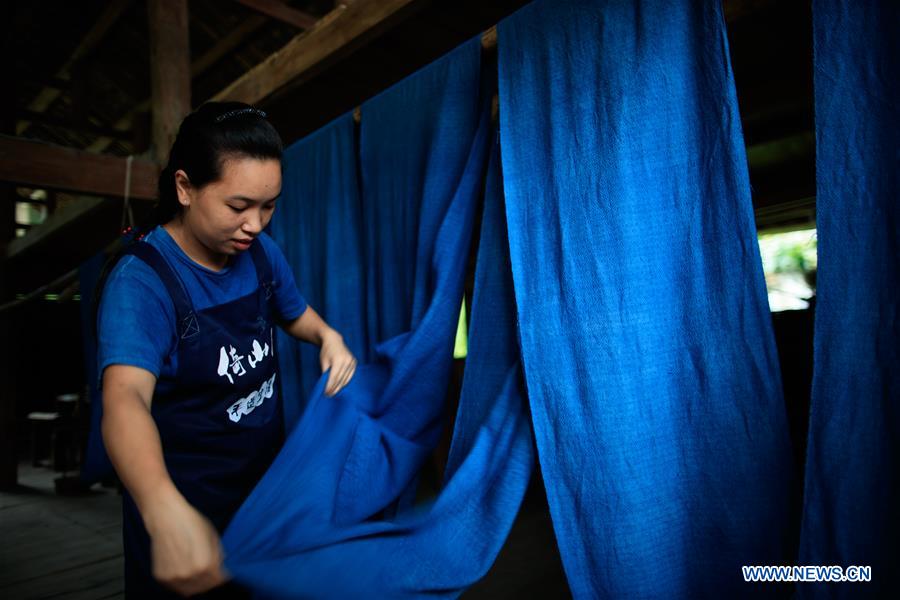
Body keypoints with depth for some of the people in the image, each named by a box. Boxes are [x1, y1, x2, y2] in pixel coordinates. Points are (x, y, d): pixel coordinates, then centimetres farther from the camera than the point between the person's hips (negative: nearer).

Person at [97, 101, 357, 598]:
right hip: (186, 508, -5)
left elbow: (295, 314, 9)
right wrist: (166, 511, -58)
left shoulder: (260, 251, -8)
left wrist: (328, 337, -14)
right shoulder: (141, 281, -25)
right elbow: (125, 400, -39)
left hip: (266, 481, 6)